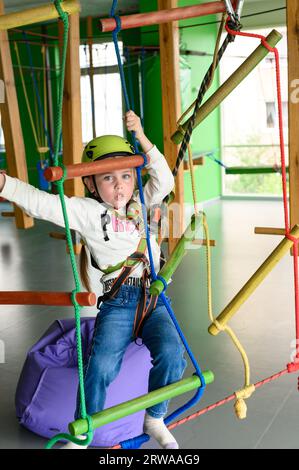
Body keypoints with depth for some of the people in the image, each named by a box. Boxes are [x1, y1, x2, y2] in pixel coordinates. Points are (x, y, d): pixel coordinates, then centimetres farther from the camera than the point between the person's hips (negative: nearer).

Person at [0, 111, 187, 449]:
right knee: (101, 364, -20)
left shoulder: (140, 205, 13)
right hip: (118, 300, -3)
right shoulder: (87, 211, -1)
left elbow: (163, 182, -1)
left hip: (154, 298, 4)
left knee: (171, 353, -19)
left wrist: (142, 138, -10)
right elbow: (42, 203, -10)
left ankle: (155, 420, 7)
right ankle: (80, 435, 2)